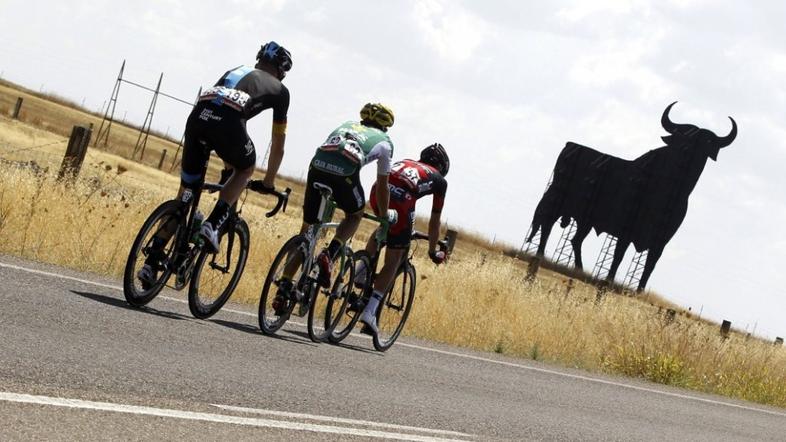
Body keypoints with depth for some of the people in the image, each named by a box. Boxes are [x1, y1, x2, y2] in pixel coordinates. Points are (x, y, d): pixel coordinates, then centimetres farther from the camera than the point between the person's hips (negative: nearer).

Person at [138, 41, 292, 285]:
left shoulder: (234, 71, 39)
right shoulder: (280, 90, 26)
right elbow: (278, 144, 32)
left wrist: (227, 162, 57)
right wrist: (269, 181, 46)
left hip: (198, 116, 4)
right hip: (228, 123, -4)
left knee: (185, 194, 15)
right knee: (245, 169, 29)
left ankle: (151, 263, 10)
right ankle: (213, 224, 7)